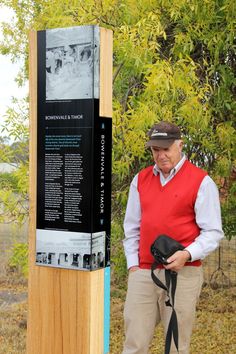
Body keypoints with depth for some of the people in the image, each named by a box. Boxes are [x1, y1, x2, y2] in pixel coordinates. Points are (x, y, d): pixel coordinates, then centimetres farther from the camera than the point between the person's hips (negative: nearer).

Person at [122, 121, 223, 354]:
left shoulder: (201, 182, -2)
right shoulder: (141, 179, 13)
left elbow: (213, 232, -4)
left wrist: (187, 254, -19)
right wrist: (132, 264, 11)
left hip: (182, 273, -4)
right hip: (143, 274, 4)